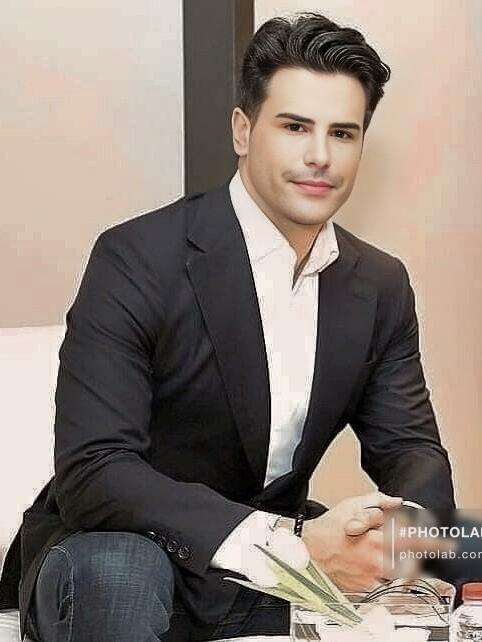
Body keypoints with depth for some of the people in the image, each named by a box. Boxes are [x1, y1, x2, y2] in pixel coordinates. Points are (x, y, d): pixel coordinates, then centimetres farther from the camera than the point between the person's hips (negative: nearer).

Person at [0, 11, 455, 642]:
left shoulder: (382, 286, 0)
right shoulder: (136, 259, -20)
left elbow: (410, 446, 2)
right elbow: (91, 471, -28)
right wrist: (293, 542, -39)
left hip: (281, 554, 6)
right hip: (124, 549, -5)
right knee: (118, 569, -38)